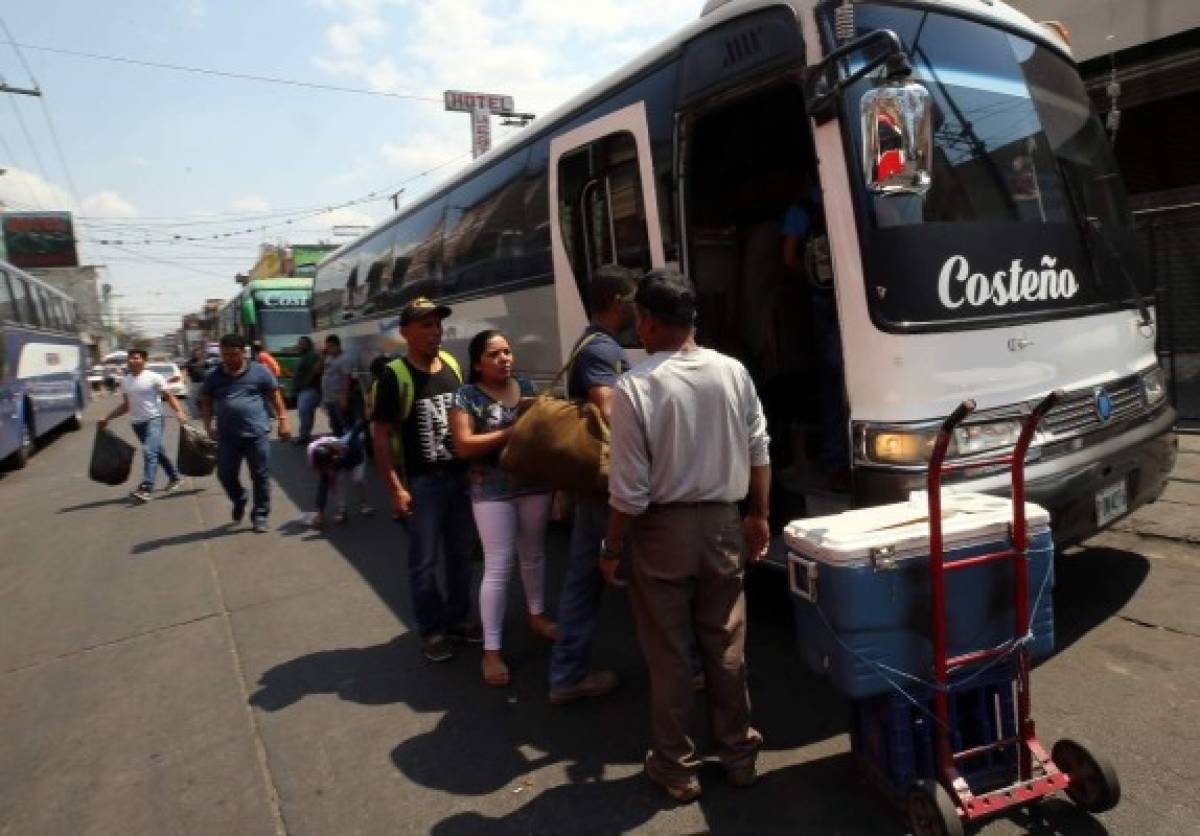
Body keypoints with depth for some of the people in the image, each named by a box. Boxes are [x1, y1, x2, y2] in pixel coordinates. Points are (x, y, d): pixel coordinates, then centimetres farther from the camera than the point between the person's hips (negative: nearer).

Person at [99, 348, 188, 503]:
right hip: (136, 423, 7)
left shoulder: (153, 377, -7)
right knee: (157, 452, 16)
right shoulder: (125, 381, 11)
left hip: (153, 420, -6)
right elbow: (126, 406, 20)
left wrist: (179, 412, -24)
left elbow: (169, 397, -8)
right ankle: (174, 477, 32)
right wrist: (108, 418, 14)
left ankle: (147, 487, -23)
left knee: (149, 452, -19)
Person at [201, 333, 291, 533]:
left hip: (257, 433, -2)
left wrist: (283, 421, -2)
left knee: (260, 476, 1)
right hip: (227, 436, 3)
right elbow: (206, 403, 13)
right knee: (225, 474, 7)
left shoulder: (259, 371, 0)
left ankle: (260, 515, 14)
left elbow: (275, 397, 4)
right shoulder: (214, 377, 7)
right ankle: (239, 500, 36)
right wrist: (208, 426, 1)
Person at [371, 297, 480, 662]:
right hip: (422, 482, -5)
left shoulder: (452, 364, 5)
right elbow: (381, 435, -12)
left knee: (461, 553, 15)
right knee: (424, 560, 5)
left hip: (461, 475, 6)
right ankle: (432, 630, 21)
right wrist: (396, 488, -16)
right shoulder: (395, 375, -12)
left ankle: (457, 618, 32)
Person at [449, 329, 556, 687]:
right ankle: (491, 650, 6)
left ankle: (537, 616, 42)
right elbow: (463, 446, -17)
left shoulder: (526, 386, 7)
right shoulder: (467, 396, -8)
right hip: (493, 492, -5)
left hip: (534, 484, 5)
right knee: (498, 566, -4)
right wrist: (512, 431, -20)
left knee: (534, 554, 20)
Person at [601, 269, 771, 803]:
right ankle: (738, 754, 33)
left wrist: (611, 549, -2)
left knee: (668, 655, 11)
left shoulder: (635, 386, -18)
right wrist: (759, 517, 18)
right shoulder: (734, 372, -3)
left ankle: (676, 767, 26)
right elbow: (759, 454, 4)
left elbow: (630, 490, -16)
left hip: (663, 532, -4)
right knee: (727, 647, 18)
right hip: (722, 525, 4)